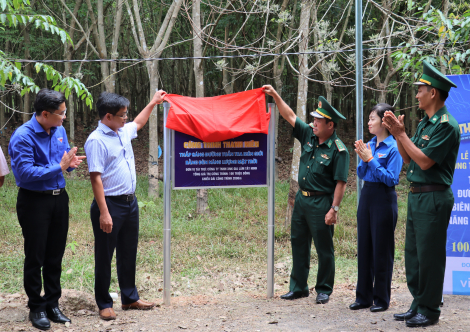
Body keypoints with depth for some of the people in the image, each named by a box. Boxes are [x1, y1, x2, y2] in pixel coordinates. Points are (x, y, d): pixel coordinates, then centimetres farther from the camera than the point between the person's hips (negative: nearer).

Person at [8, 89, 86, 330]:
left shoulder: (59, 131, 5)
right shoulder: (23, 136, -18)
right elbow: (25, 172, -23)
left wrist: (70, 162, -7)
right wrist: (60, 167, -22)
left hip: (59, 198, 7)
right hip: (34, 200, -7)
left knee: (55, 255, 12)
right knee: (35, 256, 3)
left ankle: (52, 303, 24)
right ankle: (36, 308, 14)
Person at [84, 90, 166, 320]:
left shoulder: (123, 132, 9)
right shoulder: (96, 140, -17)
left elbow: (138, 124, 35)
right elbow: (96, 178, -21)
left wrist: (153, 103, 36)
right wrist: (104, 213, -25)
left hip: (130, 202, 8)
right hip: (110, 205, -8)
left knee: (128, 254, 17)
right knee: (104, 256, 3)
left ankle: (130, 298, 28)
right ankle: (104, 304, 12)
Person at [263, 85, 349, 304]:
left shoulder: (338, 150, -15)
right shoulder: (309, 135, 5)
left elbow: (340, 183, -17)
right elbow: (290, 117, 11)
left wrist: (334, 209, -21)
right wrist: (275, 96, 5)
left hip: (321, 203, -8)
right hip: (301, 198, 8)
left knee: (324, 249, 2)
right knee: (298, 244, 13)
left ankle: (324, 290, 13)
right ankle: (298, 287, 23)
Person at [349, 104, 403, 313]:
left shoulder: (393, 147, -12)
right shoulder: (370, 145, 8)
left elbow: (391, 179, -16)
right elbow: (361, 174, 12)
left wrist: (371, 160, -16)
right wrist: (363, 159, -6)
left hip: (384, 199, -7)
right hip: (366, 196, 7)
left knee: (381, 250, 1)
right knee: (364, 248, 11)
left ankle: (381, 299, 10)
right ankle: (363, 297, 19)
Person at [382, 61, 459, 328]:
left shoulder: (446, 125, -15)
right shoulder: (424, 123, 15)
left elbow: (424, 161, -20)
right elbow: (407, 158, 16)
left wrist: (401, 134, -15)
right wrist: (397, 132, 5)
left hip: (433, 198, -10)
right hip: (417, 196, 10)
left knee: (429, 256, -3)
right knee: (413, 254, 13)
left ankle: (430, 311, 5)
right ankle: (418, 305, 22)